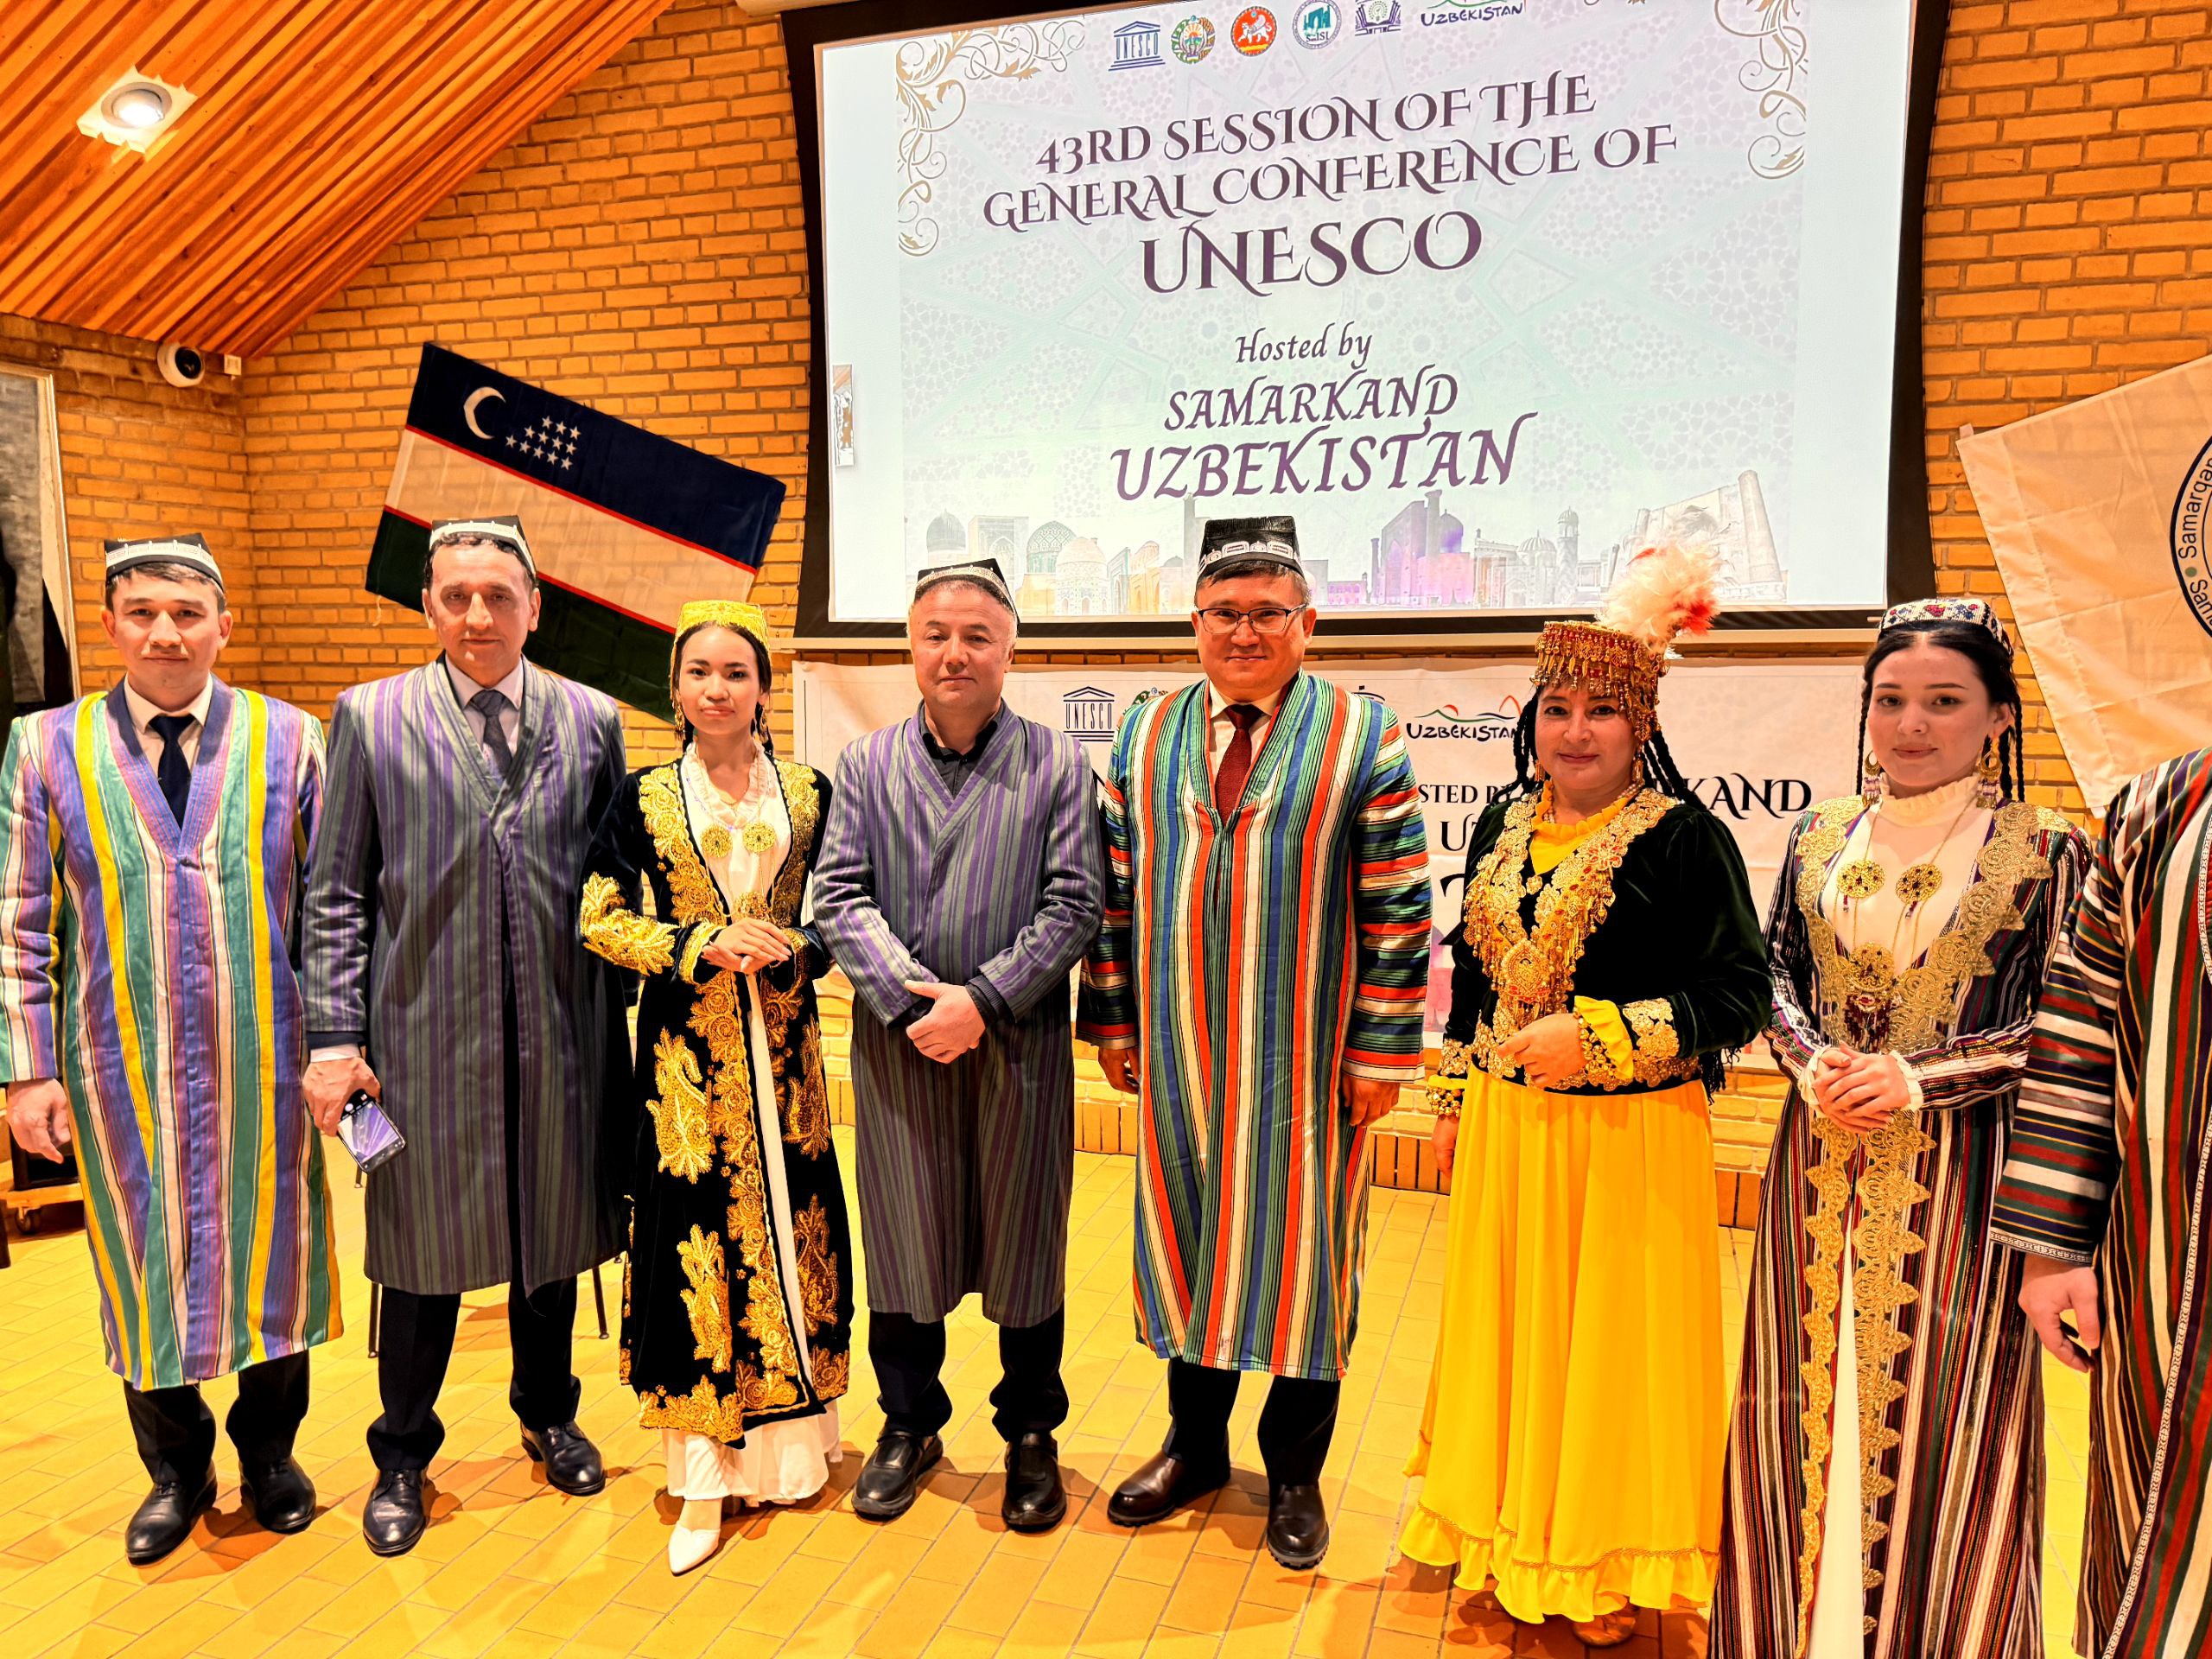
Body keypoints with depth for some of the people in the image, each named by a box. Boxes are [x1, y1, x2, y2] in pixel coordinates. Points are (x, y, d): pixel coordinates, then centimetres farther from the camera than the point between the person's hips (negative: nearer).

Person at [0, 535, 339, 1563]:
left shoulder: (289, 740, -1)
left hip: (262, 1062, 0)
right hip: (123, 1069, 1)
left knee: (270, 1256, 12)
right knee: (144, 1266, 14)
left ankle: (269, 1451, 34)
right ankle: (175, 1470, 35)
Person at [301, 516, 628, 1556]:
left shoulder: (591, 721, 3)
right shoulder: (370, 719, 0)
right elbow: (335, 893, 0)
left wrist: (616, 1023, 0)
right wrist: (334, 1036, -5)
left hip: (559, 1040, 2)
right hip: (424, 1037, -1)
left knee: (552, 1237, 16)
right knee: (421, 1253, 12)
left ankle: (547, 1415, 40)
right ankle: (402, 1456, 34)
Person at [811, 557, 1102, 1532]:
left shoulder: (1057, 764, 0)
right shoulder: (866, 766, 6)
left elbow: (1074, 904, -6)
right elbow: (838, 896, -1)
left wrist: (981, 999, -15)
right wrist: (911, 997, -14)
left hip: (1019, 1044, -1)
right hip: (896, 1046, 2)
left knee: (1023, 1242, 10)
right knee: (902, 1238, 12)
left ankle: (1031, 1434, 31)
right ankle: (909, 1426, 34)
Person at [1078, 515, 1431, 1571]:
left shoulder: (1363, 735, -4)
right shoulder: (1145, 737, 7)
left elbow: (1398, 908, -6)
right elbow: (1116, 890, 9)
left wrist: (1383, 1049, -8)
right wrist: (1112, 1020, 6)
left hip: (1308, 1058, -3)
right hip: (1179, 1051, 3)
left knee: (1300, 1247, 8)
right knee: (1186, 1234, 14)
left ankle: (1295, 1476, 30)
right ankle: (1195, 1446, 36)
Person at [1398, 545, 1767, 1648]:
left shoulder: (1686, 840, -11)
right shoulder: (1504, 825, 6)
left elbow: (1739, 996, -13)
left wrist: (1598, 1035, -21)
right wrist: (1452, 1100, 14)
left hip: (1627, 1138, -5)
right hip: (1503, 1129, 5)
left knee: (1608, 1342, 7)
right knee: (1507, 1328, 17)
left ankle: (1607, 1571, 28)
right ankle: (1505, 1523, 39)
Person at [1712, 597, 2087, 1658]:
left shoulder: (2044, 852, -4)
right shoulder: (1822, 836, 6)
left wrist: (1921, 1082, -16)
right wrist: (1812, 1066, -8)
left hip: (1956, 1175, -3)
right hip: (1820, 1165, 3)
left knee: (1929, 1409, 6)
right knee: (1813, 1394, 13)